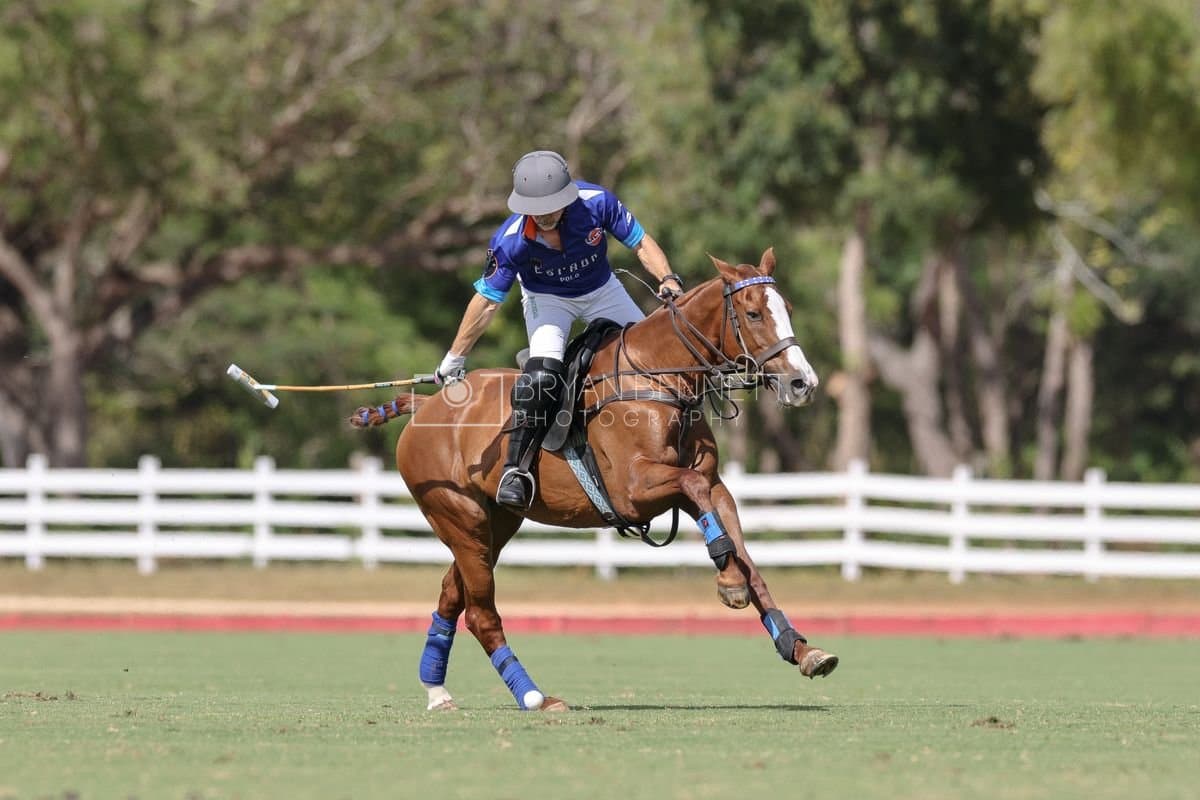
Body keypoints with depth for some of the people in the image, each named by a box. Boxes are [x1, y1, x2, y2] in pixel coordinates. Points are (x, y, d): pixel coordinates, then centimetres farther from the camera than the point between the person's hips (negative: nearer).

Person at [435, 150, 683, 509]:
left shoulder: (597, 202, -29)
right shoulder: (511, 240, -31)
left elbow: (640, 243, -15)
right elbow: (487, 301, -20)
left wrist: (667, 278, -32)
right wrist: (454, 359, -15)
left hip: (601, 290, 3)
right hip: (547, 298, -3)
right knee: (544, 372, -28)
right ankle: (516, 468, -21)